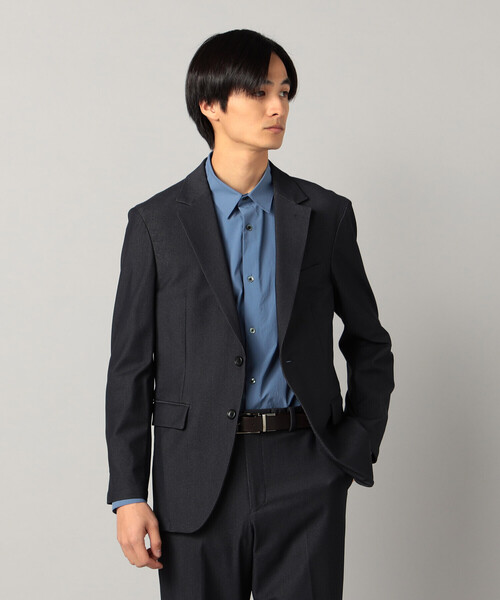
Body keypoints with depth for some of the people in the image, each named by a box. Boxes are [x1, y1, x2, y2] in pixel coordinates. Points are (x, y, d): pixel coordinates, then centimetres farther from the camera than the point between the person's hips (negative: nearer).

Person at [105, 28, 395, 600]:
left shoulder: (326, 214, 6)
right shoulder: (156, 222, 2)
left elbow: (369, 344, 14)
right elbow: (130, 365, 1)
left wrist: (358, 445, 4)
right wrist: (128, 494, -3)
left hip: (305, 477, 1)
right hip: (197, 480, 0)